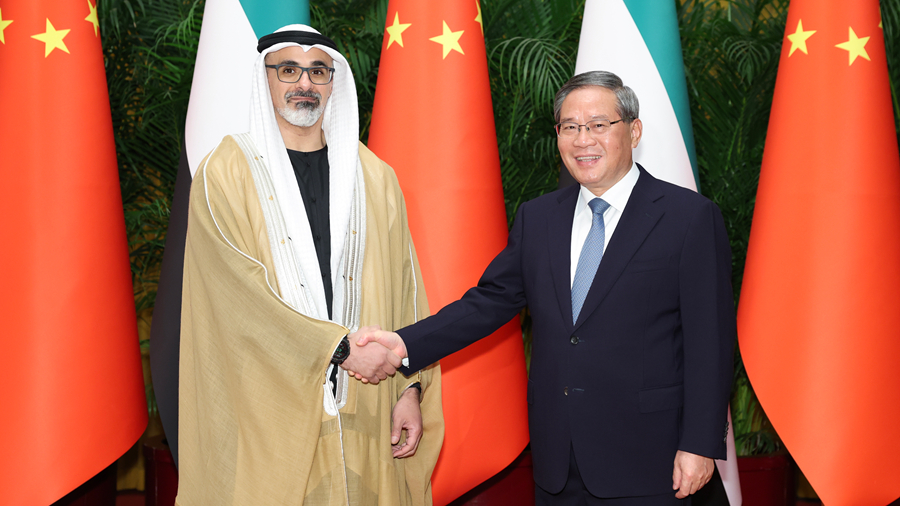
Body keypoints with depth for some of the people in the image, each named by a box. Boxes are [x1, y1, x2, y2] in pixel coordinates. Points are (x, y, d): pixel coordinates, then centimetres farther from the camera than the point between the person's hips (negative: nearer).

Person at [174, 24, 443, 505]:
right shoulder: (224, 174, -2)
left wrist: (410, 387, -1)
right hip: (266, 411, -3)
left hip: (363, 411, 3)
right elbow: (240, 290, -12)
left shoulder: (374, 178, 9)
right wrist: (342, 348, -15)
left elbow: (404, 289, 7)